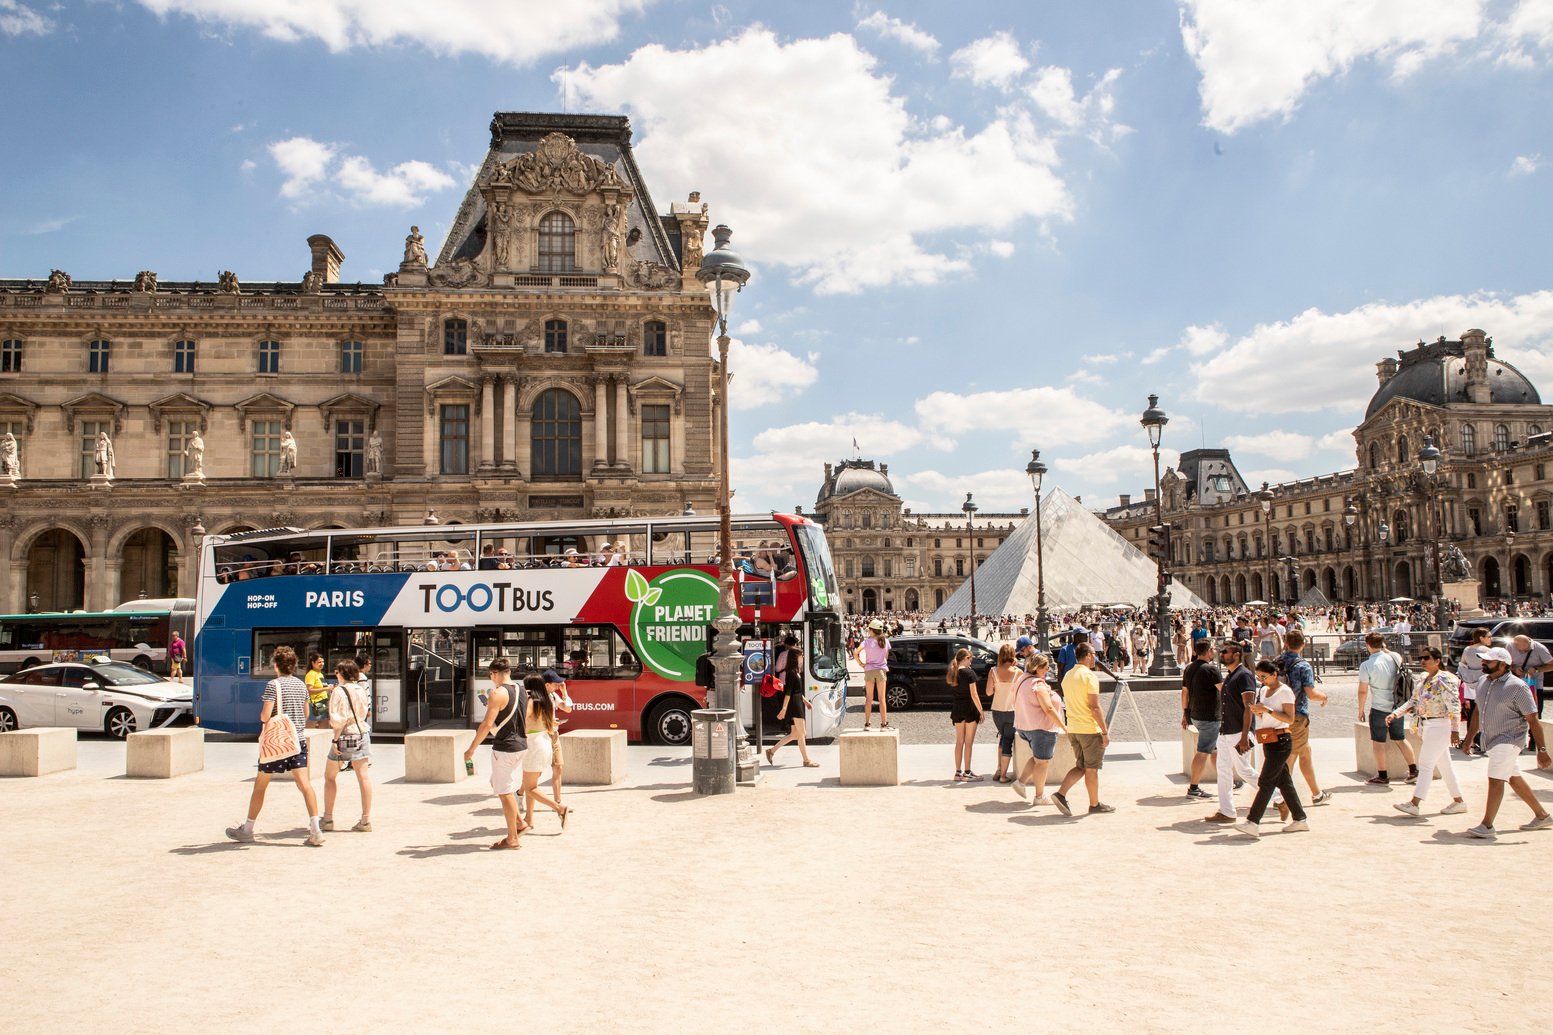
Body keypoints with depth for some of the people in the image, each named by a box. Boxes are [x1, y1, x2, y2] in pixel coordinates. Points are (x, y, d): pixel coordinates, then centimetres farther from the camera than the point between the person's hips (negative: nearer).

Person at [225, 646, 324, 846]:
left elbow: (264, 717, -15)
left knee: (260, 785, 11)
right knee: (304, 783, -4)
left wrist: (262, 709, 6)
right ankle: (315, 830, -13)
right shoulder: (301, 685, 8)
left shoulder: (273, 685, -10)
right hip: (298, 740, 5)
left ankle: (247, 829, 26)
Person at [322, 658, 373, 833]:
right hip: (363, 734, 5)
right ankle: (366, 820, 1)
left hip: (345, 737, -5)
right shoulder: (362, 689, 6)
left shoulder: (339, 691, -11)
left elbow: (339, 719, -17)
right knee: (363, 777, 2)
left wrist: (335, 740, -14)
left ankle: (328, 819, 15)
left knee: (330, 776, 12)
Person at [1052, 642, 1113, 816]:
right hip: (1090, 729, -7)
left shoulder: (1067, 676, 10)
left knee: (1080, 767, 14)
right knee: (1091, 769, 6)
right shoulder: (1090, 676, -15)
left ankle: (1061, 794, -1)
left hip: (1072, 729, 7)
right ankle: (1095, 804, 17)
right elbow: (1094, 707, -19)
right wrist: (1105, 732, -15)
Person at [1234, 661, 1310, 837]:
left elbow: (1290, 719, -16)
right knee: (1283, 781, 12)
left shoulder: (1284, 692, -10)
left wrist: (1267, 710, -23)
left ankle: (1253, 823, -14)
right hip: (1268, 742, 8)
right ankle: (1300, 819, 22)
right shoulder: (1263, 690, 13)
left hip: (1280, 741, -8)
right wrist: (1256, 710, -2)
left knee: (1265, 781, -11)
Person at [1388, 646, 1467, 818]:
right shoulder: (1423, 679, 12)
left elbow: (1454, 706, -19)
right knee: (1443, 764, 14)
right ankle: (1459, 802, 24)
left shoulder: (1445, 680, -14)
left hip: (1440, 726, -9)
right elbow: (1413, 701, 14)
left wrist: (1455, 730, -25)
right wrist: (1396, 713, 1)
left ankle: (1414, 804, -10)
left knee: (1426, 763, -10)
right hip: (1427, 726, 9)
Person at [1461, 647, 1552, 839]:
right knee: (1514, 779, 18)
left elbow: (1533, 720, -14)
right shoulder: (1483, 682, 7)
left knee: (1495, 780, -14)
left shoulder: (1517, 686, -15)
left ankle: (1487, 826, -14)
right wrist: (1469, 737, 19)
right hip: (1491, 740, 8)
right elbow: (1478, 711, 18)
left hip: (1509, 740, -8)